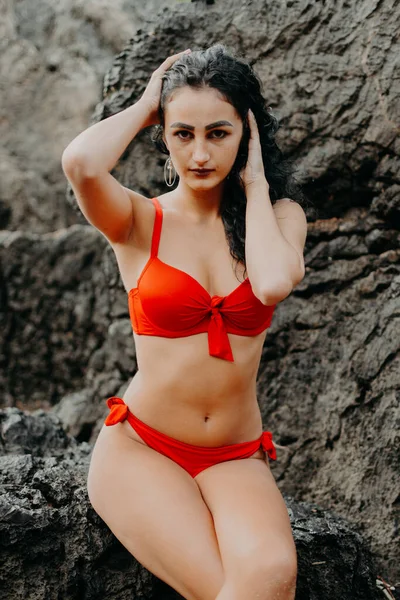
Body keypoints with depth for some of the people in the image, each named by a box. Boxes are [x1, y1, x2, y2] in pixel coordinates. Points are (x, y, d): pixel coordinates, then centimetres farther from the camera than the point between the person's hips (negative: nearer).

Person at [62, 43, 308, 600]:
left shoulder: (277, 215, 6)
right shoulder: (140, 220, -1)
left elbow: (274, 282, -18)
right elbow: (81, 163, -24)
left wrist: (255, 182, -4)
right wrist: (144, 105, -5)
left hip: (237, 459, 2)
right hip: (139, 446, -2)